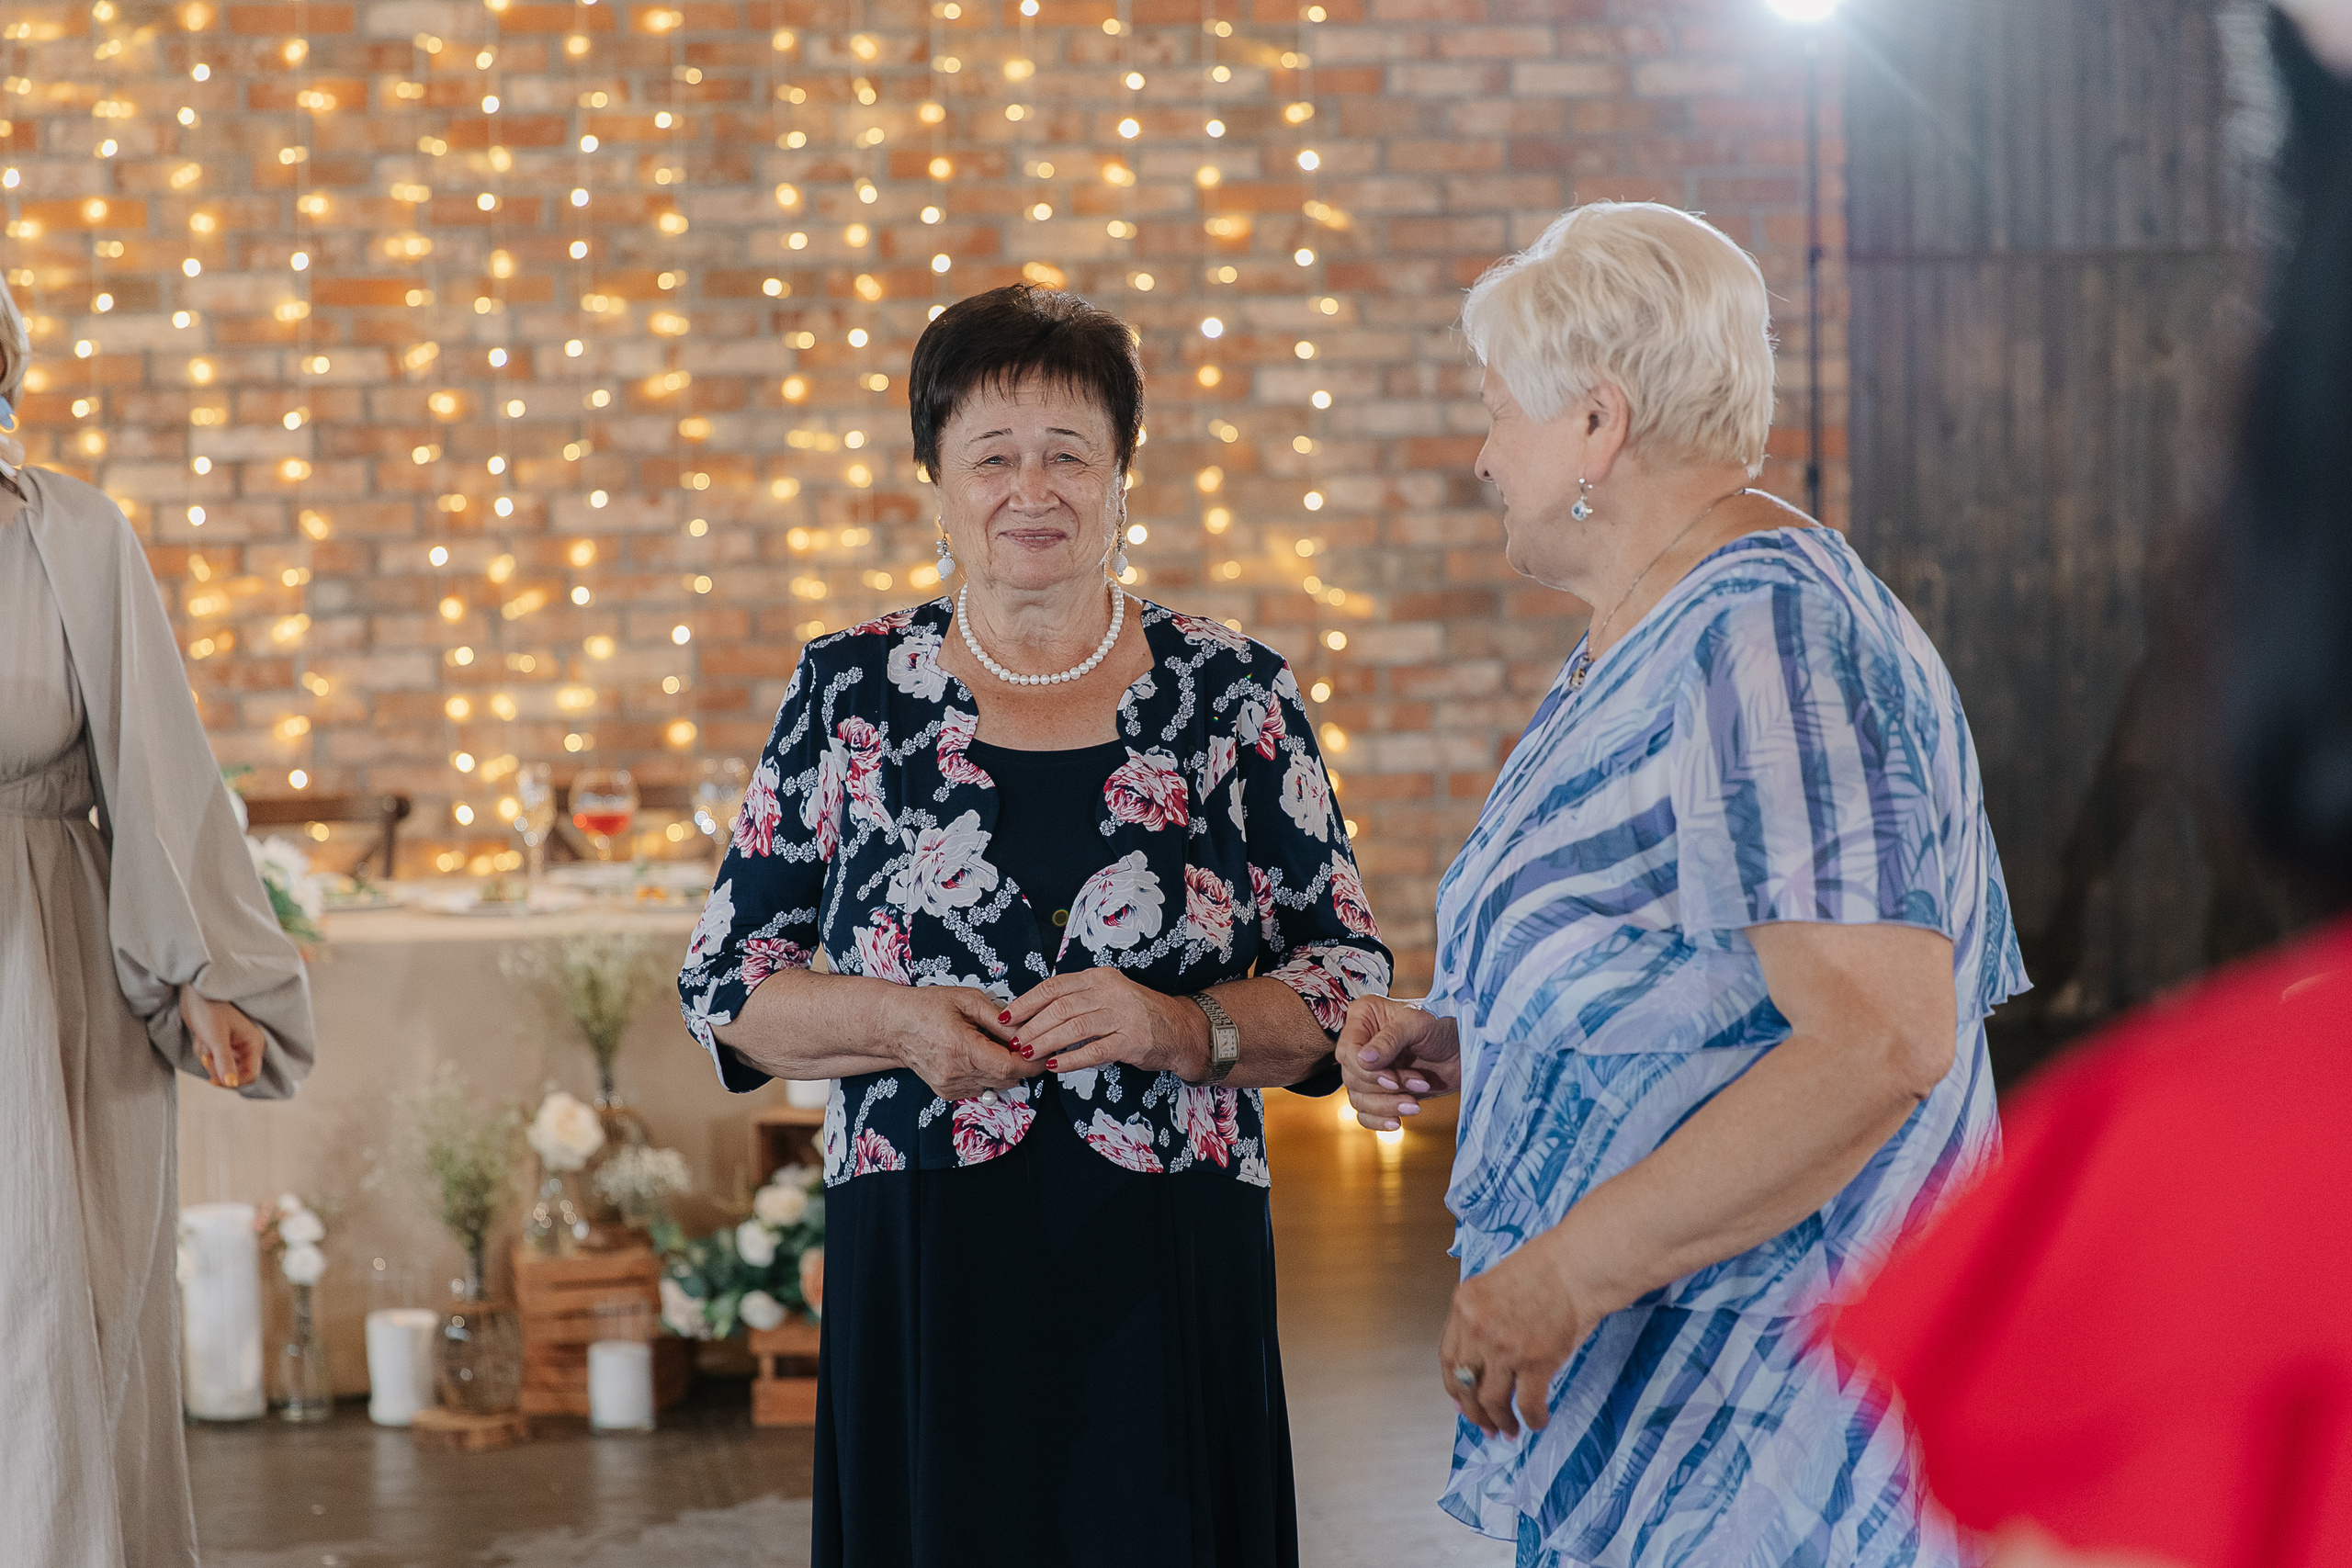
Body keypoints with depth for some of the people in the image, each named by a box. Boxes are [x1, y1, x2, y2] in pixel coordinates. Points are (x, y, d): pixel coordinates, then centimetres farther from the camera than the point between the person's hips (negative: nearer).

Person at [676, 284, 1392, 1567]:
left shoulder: (1234, 694, 5)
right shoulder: (851, 693, 6)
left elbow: (1353, 981, 6)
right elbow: (721, 981, 9)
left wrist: (1181, 1026, -12)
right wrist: (899, 1023, -9)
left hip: (1171, 1286, 0)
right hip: (919, 1280, 0)